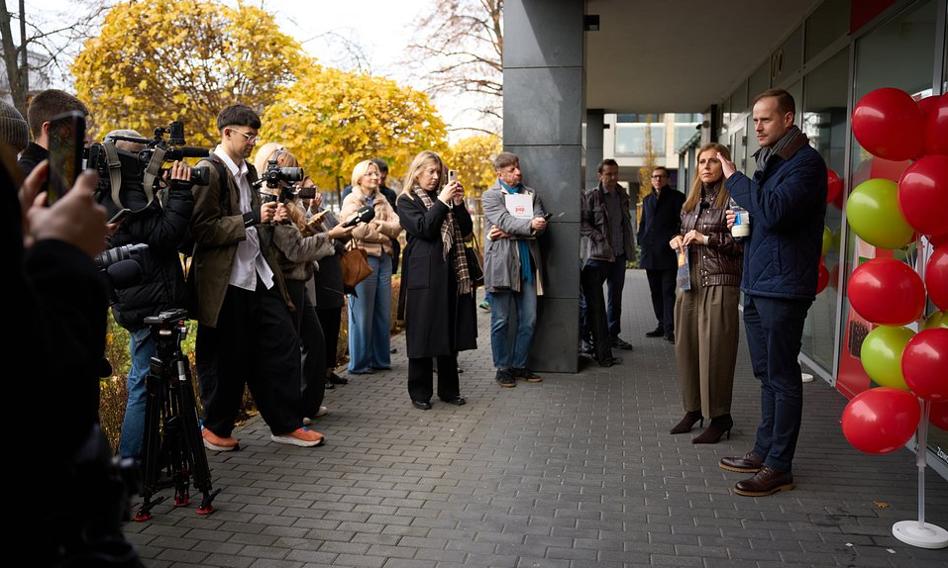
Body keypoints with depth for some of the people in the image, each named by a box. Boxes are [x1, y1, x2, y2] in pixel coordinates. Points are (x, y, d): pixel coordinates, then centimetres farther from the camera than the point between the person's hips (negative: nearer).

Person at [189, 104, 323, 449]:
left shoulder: (247, 172, 16)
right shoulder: (208, 172, -10)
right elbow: (202, 229, -18)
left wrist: (268, 219, 6)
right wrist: (252, 219, -21)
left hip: (258, 274, 8)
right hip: (226, 281, -8)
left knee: (283, 345, 6)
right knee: (226, 357, 4)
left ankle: (285, 424, 17)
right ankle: (215, 428, 23)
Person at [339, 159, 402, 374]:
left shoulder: (382, 200, 18)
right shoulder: (351, 201, 0)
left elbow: (397, 226, 4)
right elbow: (359, 230, -15)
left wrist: (377, 224, -11)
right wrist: (385, 233, -3)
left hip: (384, 258, 6)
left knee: (384, 313, 8)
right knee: (362, 314, -3)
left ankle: (380, 359, 18)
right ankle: (359, 363, 5)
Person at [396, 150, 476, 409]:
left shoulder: (445, 197, 17)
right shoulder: (406, 200, 2)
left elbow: (466, 230, 10)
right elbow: (424, 228, -14)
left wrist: (458, 203, -3)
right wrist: (442, 201, -15)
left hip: (450, 271, 5)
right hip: (424, 274, -5)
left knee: (450, 331, 8)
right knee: (423, 332, -2)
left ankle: (449, 389, 18)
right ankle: (420, 392, 8)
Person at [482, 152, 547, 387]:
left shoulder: (531, 194, 16)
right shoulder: (490, 196, 3)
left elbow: (540, 224, 1)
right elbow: (505, 221, -13)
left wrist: (509, 233, -11)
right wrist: (529, 225, -28)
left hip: (527, 264, 4)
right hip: (502, 264, -4)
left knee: (529, 320, 7)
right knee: (501, 321, 2)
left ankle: (519, 365, 20)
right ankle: (502, 368, 13)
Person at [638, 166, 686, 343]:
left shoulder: (676, 197, 3)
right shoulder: (647, 199, 19)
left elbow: (682, 222, -2)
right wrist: (641, 241, 12)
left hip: (668, 252, -6)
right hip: (650, 253, 6)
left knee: (668, 291, -7)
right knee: (655, 291, 10)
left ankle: (669, 329, -7)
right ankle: (661, 325, 18)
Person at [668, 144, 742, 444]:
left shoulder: (732, 199, -5)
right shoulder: (693, 201, 16)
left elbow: (743, 242, -12)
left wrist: (706, 238, -16)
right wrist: (679, 240, 8)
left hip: (719, 284, -7)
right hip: (690, 281, 7)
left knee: (715, 350, -5)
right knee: (687, 346, 7)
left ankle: (720, 417, 6)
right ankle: (693, 408, 20)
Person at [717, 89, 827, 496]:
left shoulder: (805, 162, -11)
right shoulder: (770, 161, 19)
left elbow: (774, 211, -26)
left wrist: (735, 179, -15)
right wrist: (741, 219, 7)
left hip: (782, 286, -9)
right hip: (757, 283, 9)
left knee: (782, 378, -2)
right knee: (767, 375, 16)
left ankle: (779, 467, 6)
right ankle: (764, 451, 27)